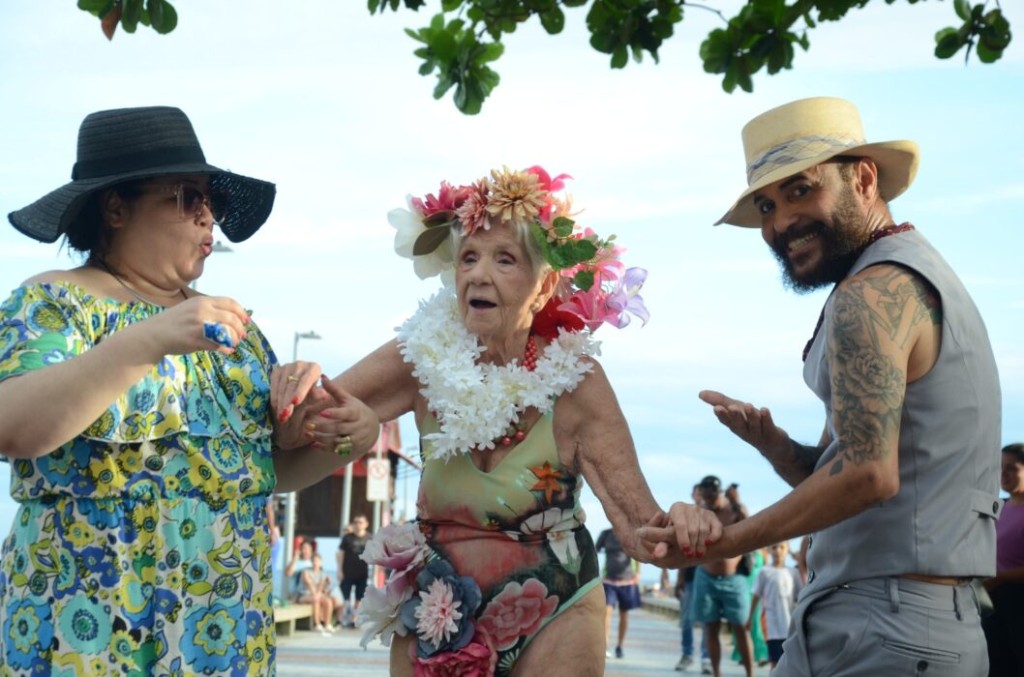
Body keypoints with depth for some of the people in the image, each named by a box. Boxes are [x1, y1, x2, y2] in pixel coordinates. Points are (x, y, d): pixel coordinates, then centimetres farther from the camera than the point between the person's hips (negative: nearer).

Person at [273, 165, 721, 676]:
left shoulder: (572, 379, -18)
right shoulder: (424, 360, -12)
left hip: (552, 618, -1)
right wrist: (302, 387, -33)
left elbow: (639, 527, -17)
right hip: (437, 614, 2)